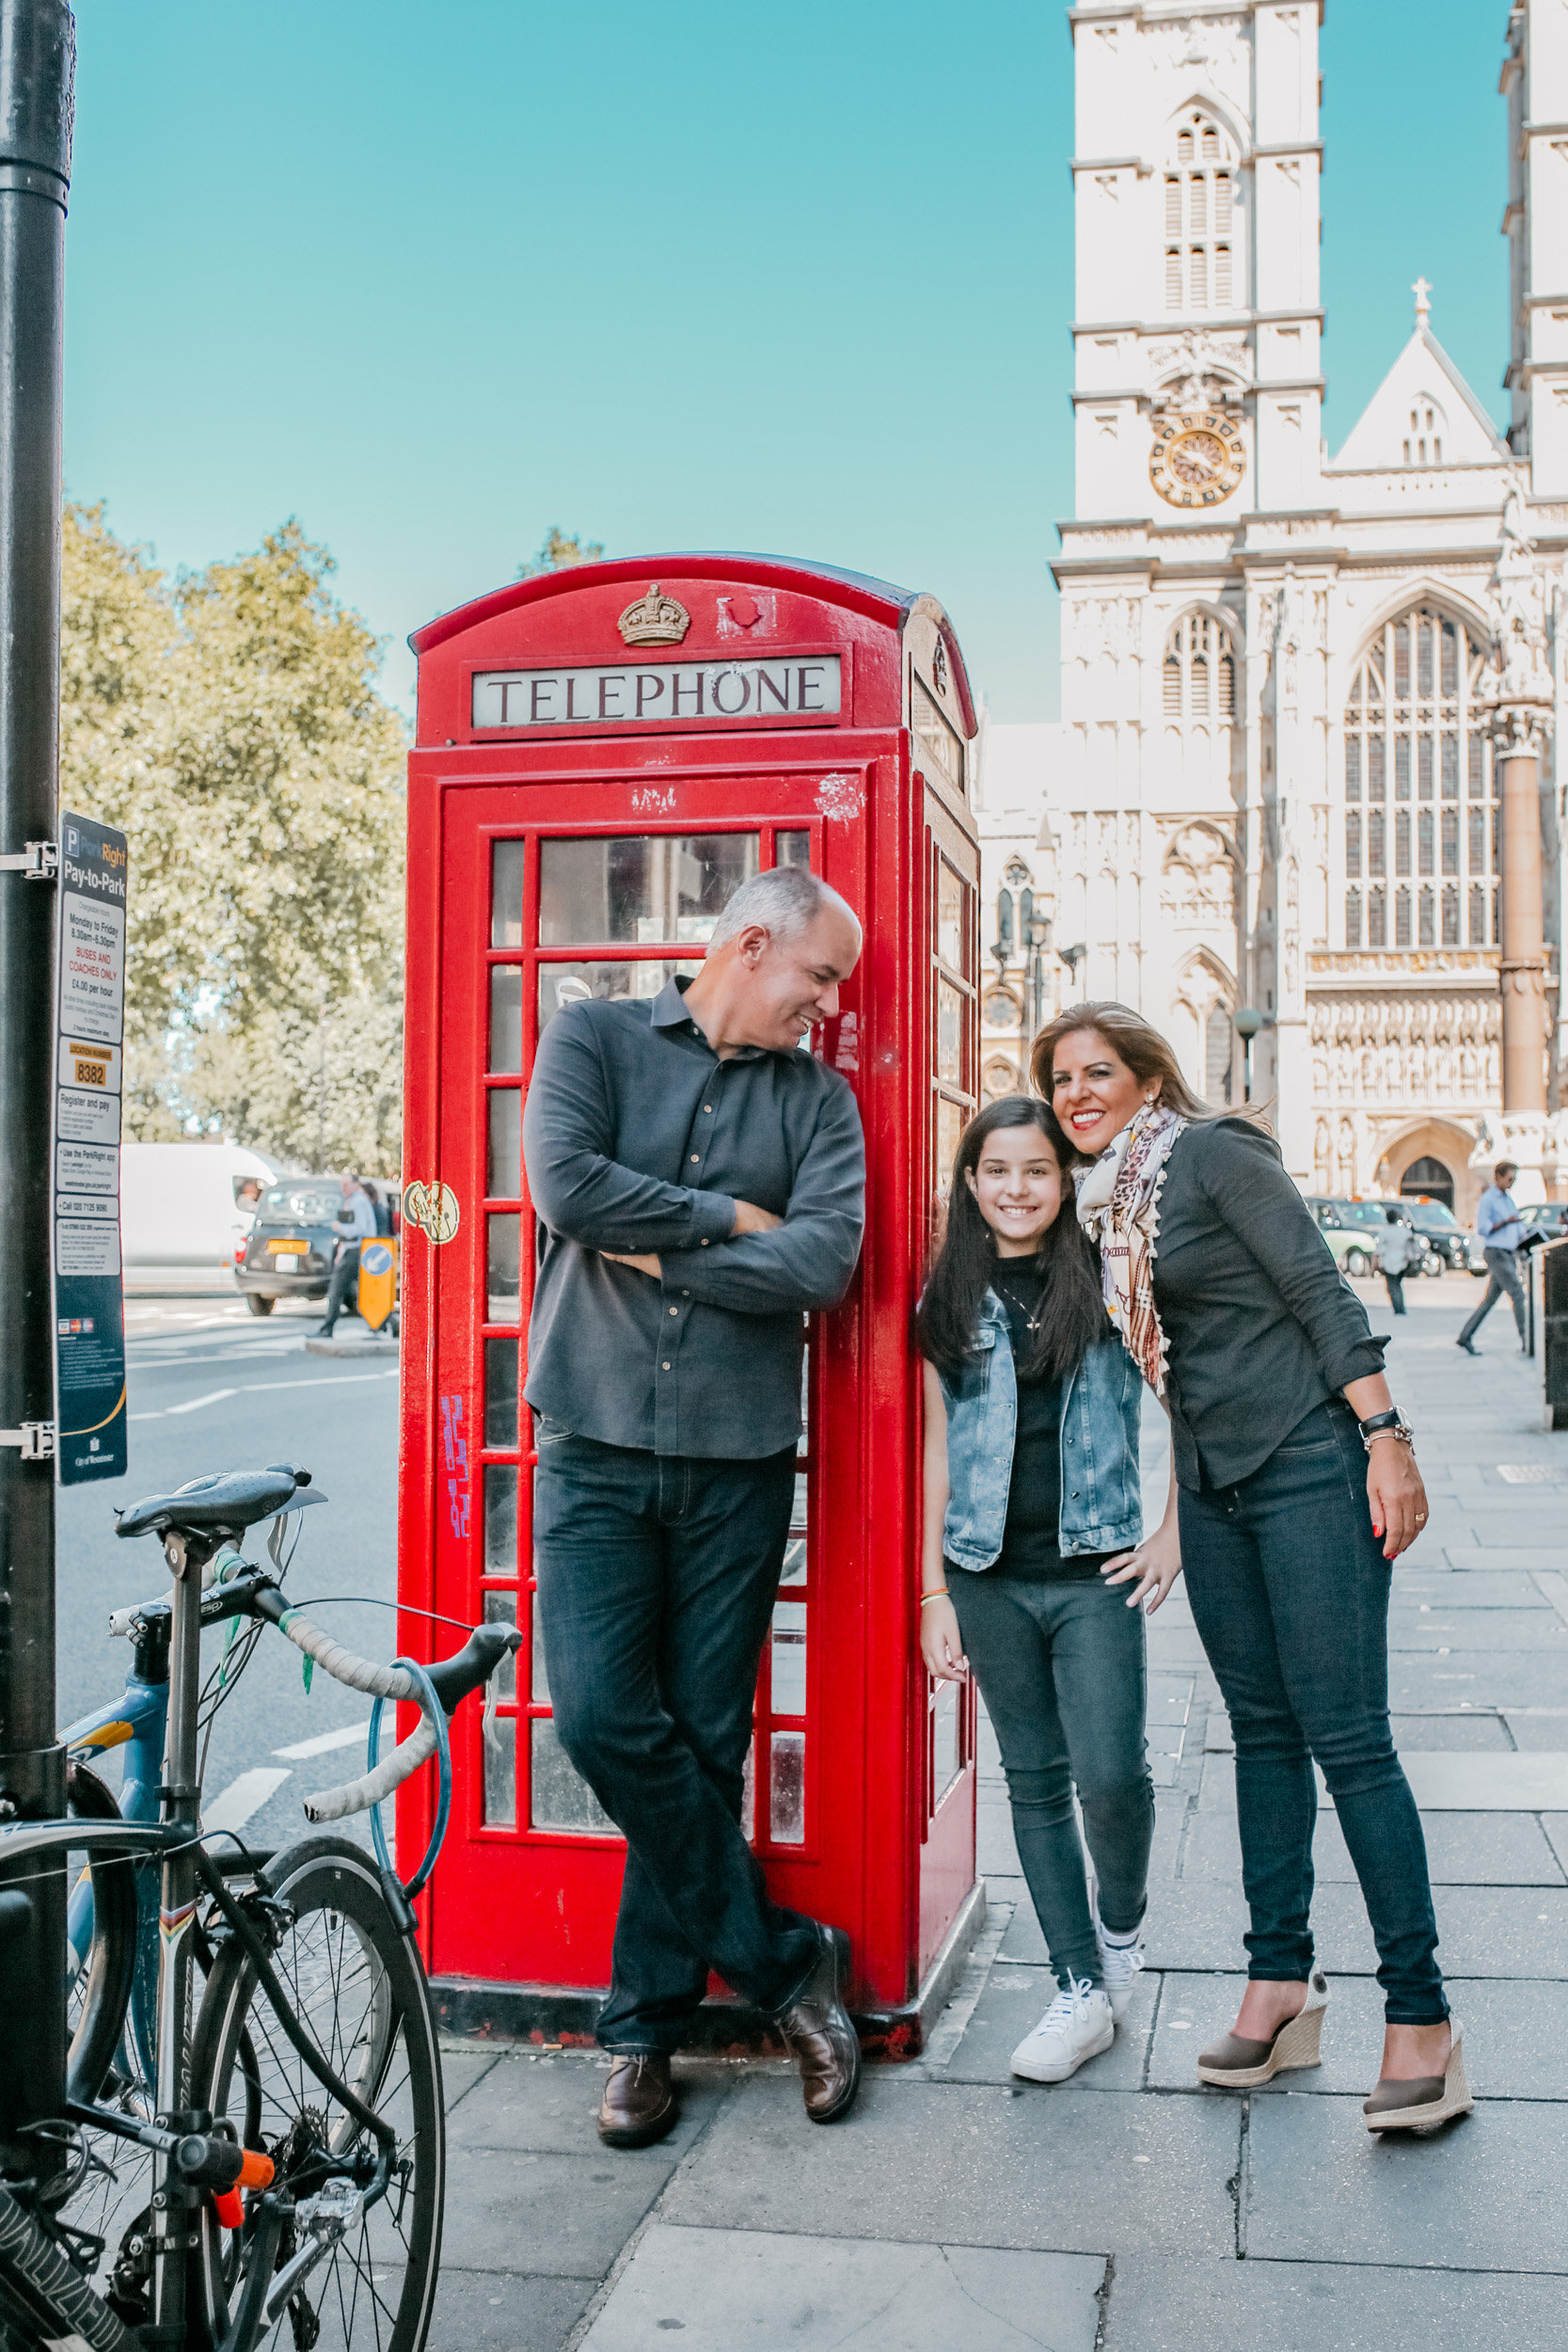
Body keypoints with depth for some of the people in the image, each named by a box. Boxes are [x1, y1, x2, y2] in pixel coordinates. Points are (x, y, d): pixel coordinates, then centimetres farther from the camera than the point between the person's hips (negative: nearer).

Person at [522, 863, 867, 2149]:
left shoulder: (819, 1097, 7)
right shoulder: (593, 1037, 4)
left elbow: (824, 1262, -9)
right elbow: (567, 1187, -13)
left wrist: (655, 1252, -10)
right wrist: (727, 1217, -7)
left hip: (739, 1462, 1)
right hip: (598, 1448, -1)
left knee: (704, 1744, 4)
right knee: (605, 1719, -9)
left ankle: (648, 2024, 20)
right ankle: (783, 1959, 9)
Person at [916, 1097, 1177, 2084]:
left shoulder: (1108, 1283, 0)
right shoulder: (952, 1304, 7)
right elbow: (940, 1450, 10)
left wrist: (1173, 1536, 0)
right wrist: (934, 1591, 6)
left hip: (1094, 1569, -3)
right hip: (991, 1577, 3)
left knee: (1110, 1772, -10)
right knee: (1035, 1779, 7)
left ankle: (1122, 1922, 22)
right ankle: (1083, 1990, 18)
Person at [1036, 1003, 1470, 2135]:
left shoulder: (1215, 1154, -8)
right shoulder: (1107, 1202, 12)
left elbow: (1321, 1292, -13)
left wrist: (1385, 1438, -18)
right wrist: (1167, 1507, 16)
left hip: (1310, 1461, -7)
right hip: (1212, 1483, 8)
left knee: (1346, 1734, -9)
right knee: (1262, 1729, 11)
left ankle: (1421, 2014, -2)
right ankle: (1283, 1982, 20)